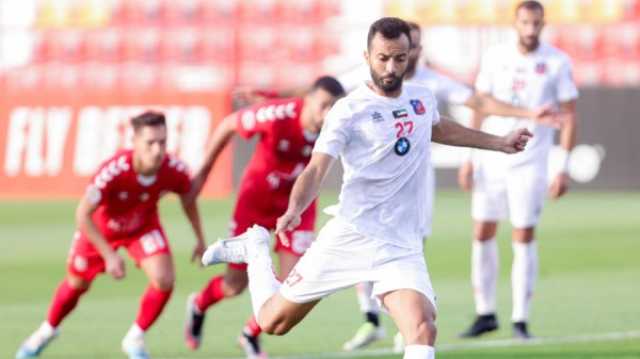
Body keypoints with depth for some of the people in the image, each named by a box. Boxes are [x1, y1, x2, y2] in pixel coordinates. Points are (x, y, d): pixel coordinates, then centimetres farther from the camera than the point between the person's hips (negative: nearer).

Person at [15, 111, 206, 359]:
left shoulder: (175, 171, -32)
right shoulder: (113, 171, -43)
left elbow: (188, 199, -5)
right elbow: (83, 215, -32)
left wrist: (200, 239, 2)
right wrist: (109, 256, -32)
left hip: (143, 225, 2)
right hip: (101, 226, -2)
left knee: (164, 279, -20)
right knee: (77, 283, 17)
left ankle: (135, 339, 6)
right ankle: (47, 331, 49)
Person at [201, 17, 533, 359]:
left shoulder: (422, 98, 8)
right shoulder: (349, 110, -10)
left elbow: (439, 128, 33)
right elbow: (316, 169, -19)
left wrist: (499, 143, 38)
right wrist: (294, 210, -38)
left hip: (403, 245, 3)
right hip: (350, 237, -3)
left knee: (422, 329, -23)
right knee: (273, 321, 9)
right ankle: (255, 247, 39)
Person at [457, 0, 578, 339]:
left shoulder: (557, 63, -5)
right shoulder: (494, 57, 3)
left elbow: (569, 115, -2)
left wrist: (564, 168, -7)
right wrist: (469, 157, 7)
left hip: (529, 162, -3)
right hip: (491, 159, 3)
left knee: (524, 237, -3)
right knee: (482, 234, 3)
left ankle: (520, 320, 4)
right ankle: (485, 314, 14)